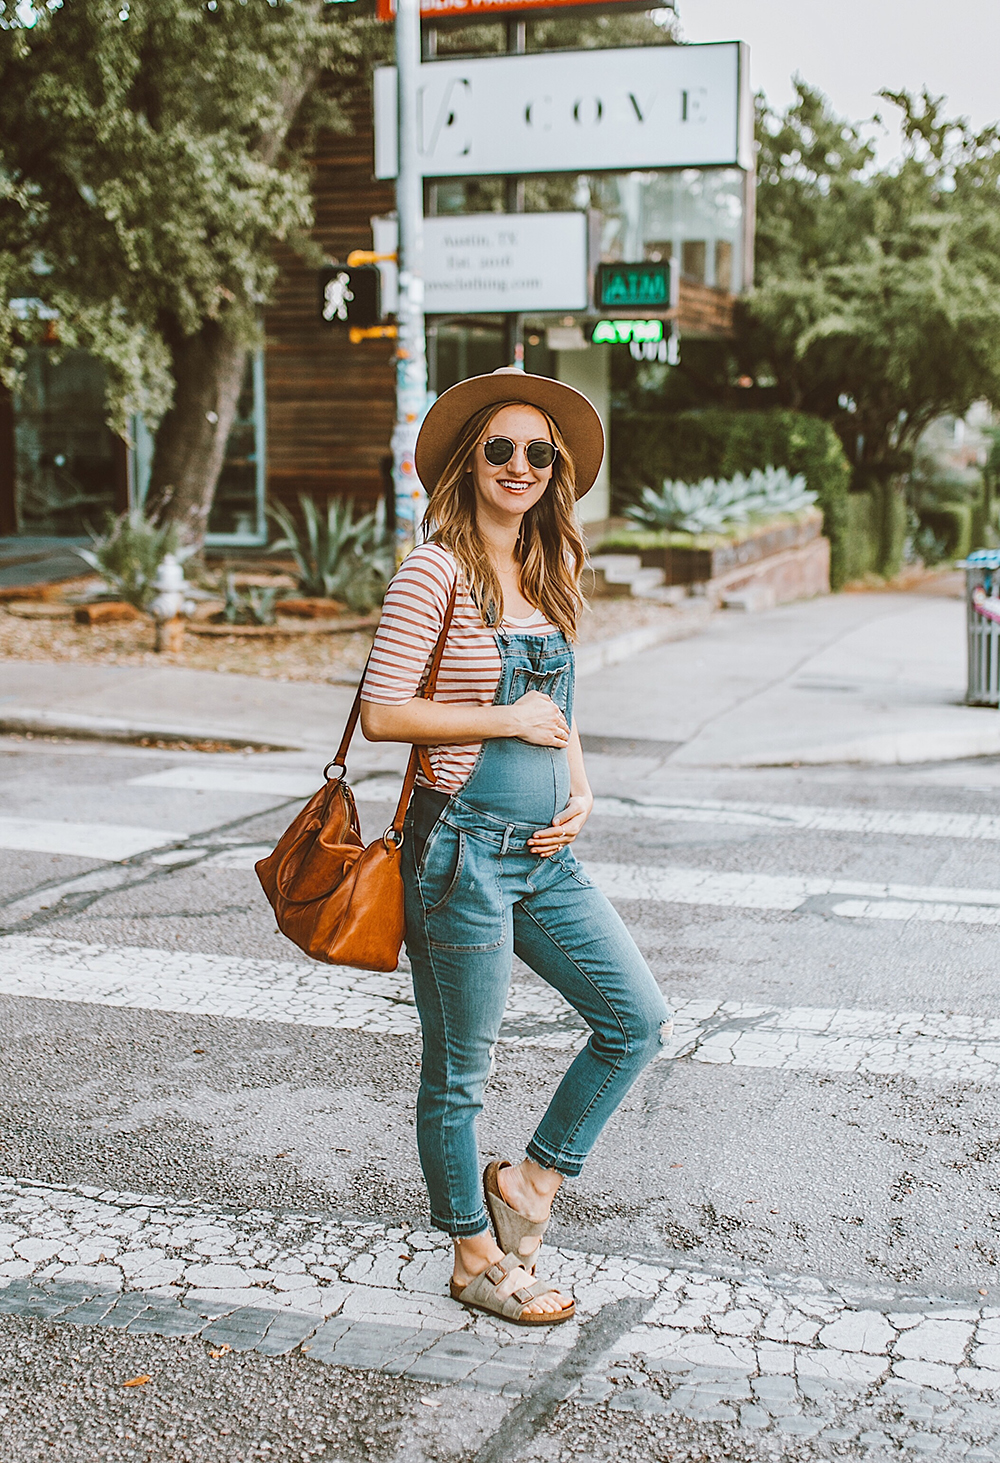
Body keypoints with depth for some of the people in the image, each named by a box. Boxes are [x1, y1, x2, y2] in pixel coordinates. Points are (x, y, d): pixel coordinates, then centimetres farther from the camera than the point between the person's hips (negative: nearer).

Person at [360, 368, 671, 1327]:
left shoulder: (548, 574, 11)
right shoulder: (437, 572, -12)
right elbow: (382, 713, -17)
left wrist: (580, 791, 4)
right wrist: (507, 720, -14)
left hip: (546, 855, 8)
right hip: (463, 850, -8)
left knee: (637, 1020, 8)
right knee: (459, 1069, 7)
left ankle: (530, 1180, 24)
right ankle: (476, 1259, 25)